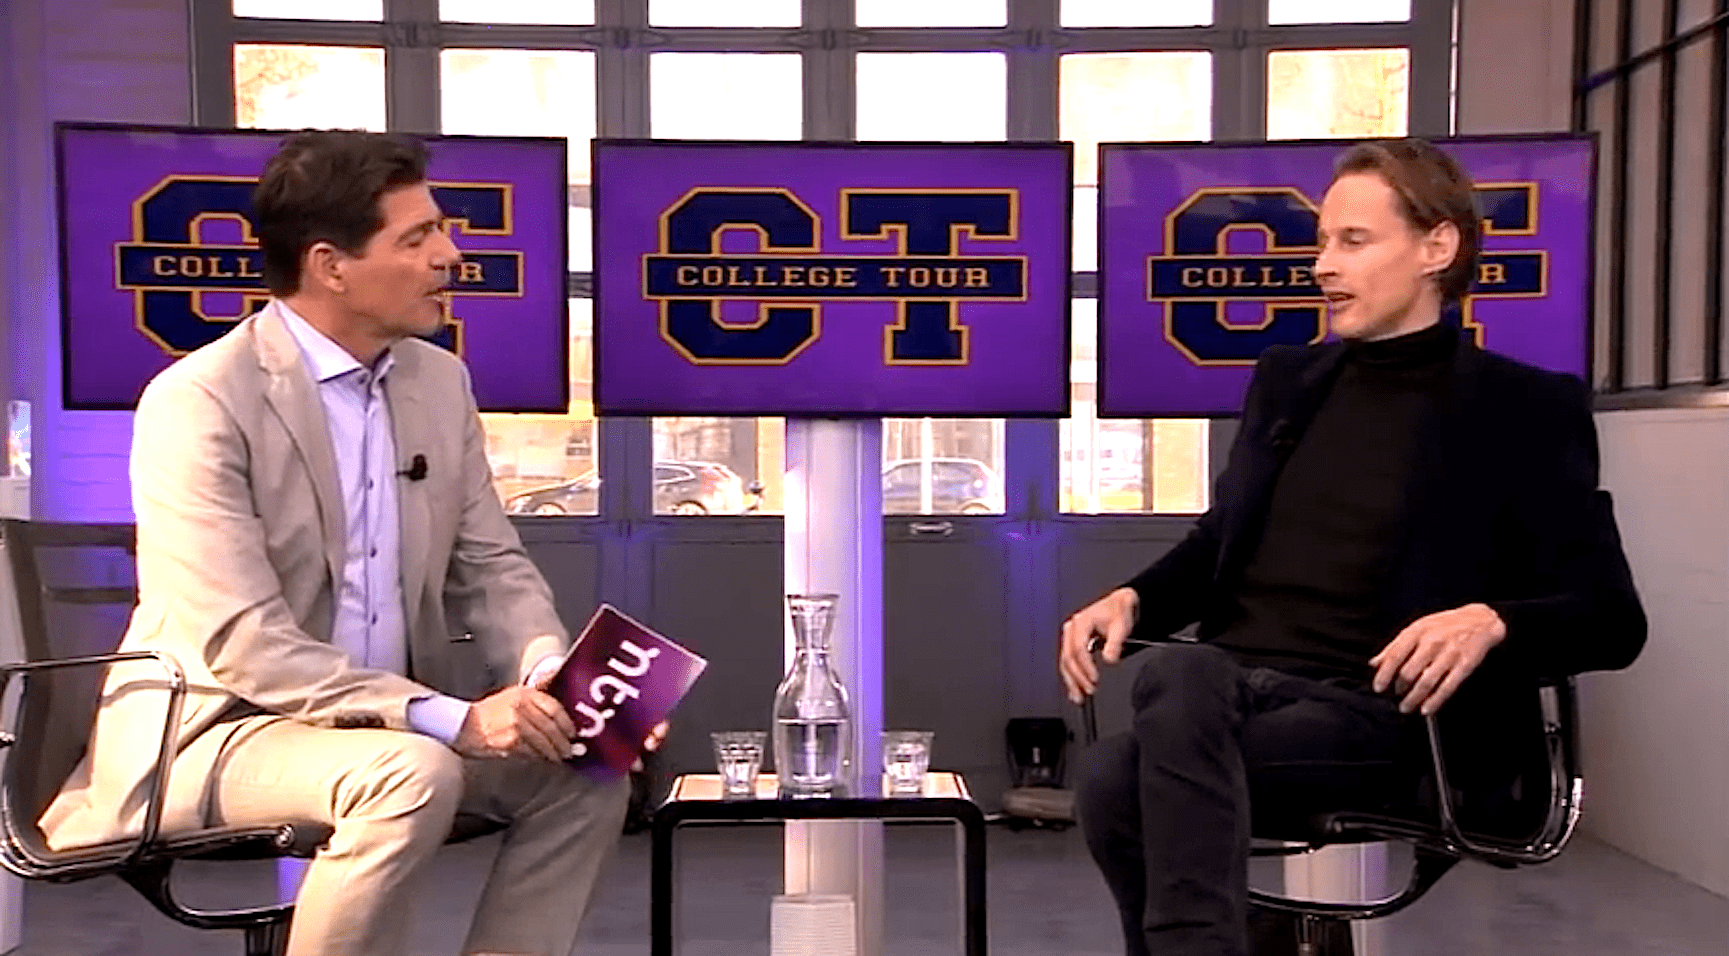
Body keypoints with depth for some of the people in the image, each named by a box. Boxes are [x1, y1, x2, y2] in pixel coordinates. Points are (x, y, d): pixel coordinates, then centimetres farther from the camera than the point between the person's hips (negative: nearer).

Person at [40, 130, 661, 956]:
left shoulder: (439, 379, 4)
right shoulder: (199, 401, -17)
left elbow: (488, 566, 8)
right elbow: (241, 644, -23)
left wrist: (551, 672, -14)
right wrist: (452, 718, -29)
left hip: (389, 723, 7)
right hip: (213, 727, -6)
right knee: (413, 776, -32)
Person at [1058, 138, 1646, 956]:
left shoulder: (1524, 410, 2)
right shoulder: (1287, 377, 18)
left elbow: (1612, 618, -1)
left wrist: (1490, 621, -23)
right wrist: (1132, 598, 2)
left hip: (1377, 712, -4)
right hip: (1232, 683, 5)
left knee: (1116, 783, -32)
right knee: (1177, 670, -34)